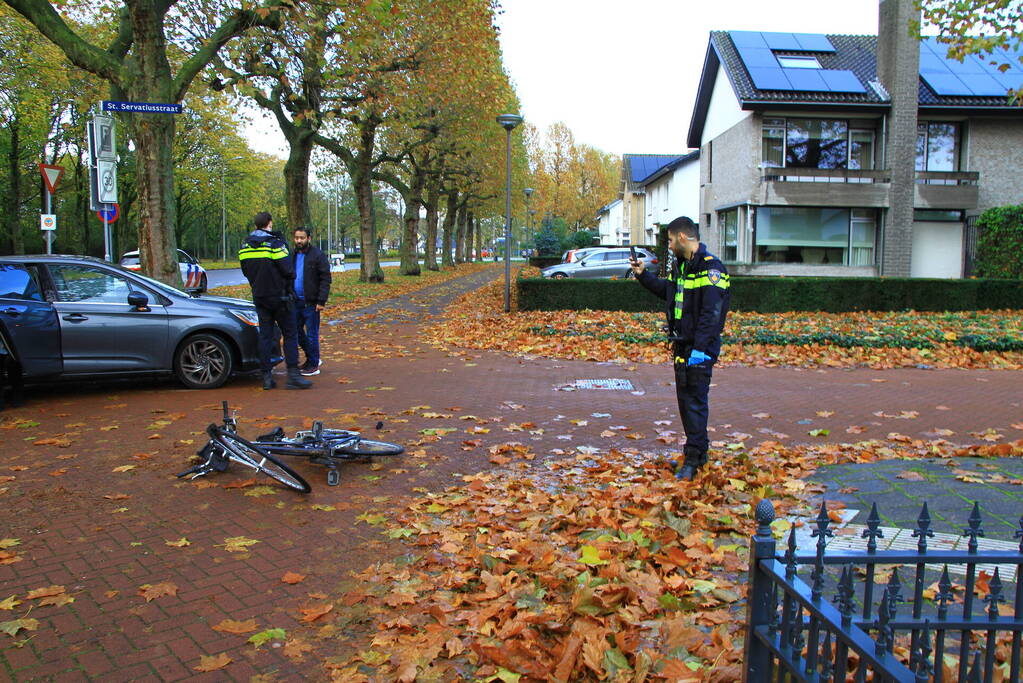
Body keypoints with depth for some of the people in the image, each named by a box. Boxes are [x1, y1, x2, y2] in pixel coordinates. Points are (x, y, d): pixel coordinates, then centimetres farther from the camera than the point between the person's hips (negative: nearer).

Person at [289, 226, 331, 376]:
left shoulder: (318, 255, -8)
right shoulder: (292, 256, 11)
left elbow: (325, 280, -12)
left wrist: (321, 301, -18)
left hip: (311, 302, -7)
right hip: (295, 301, 7)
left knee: (311, 334, -1)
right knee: (296, 331, 12)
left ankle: (313, 365, 9)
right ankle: (311, 358, 28)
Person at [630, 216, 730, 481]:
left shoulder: (710, 268, -17)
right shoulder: (681, 266, 13)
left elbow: (712, 313, -23)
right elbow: (667, 290, 31)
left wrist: (700, 348, -26)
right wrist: (643, 275, 23)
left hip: (699, 349, -10)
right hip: (681, 345, 10)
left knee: (695, 401, -5)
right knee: (685, 399, 15)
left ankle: (693, 458, 3)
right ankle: (698, 452, 27)